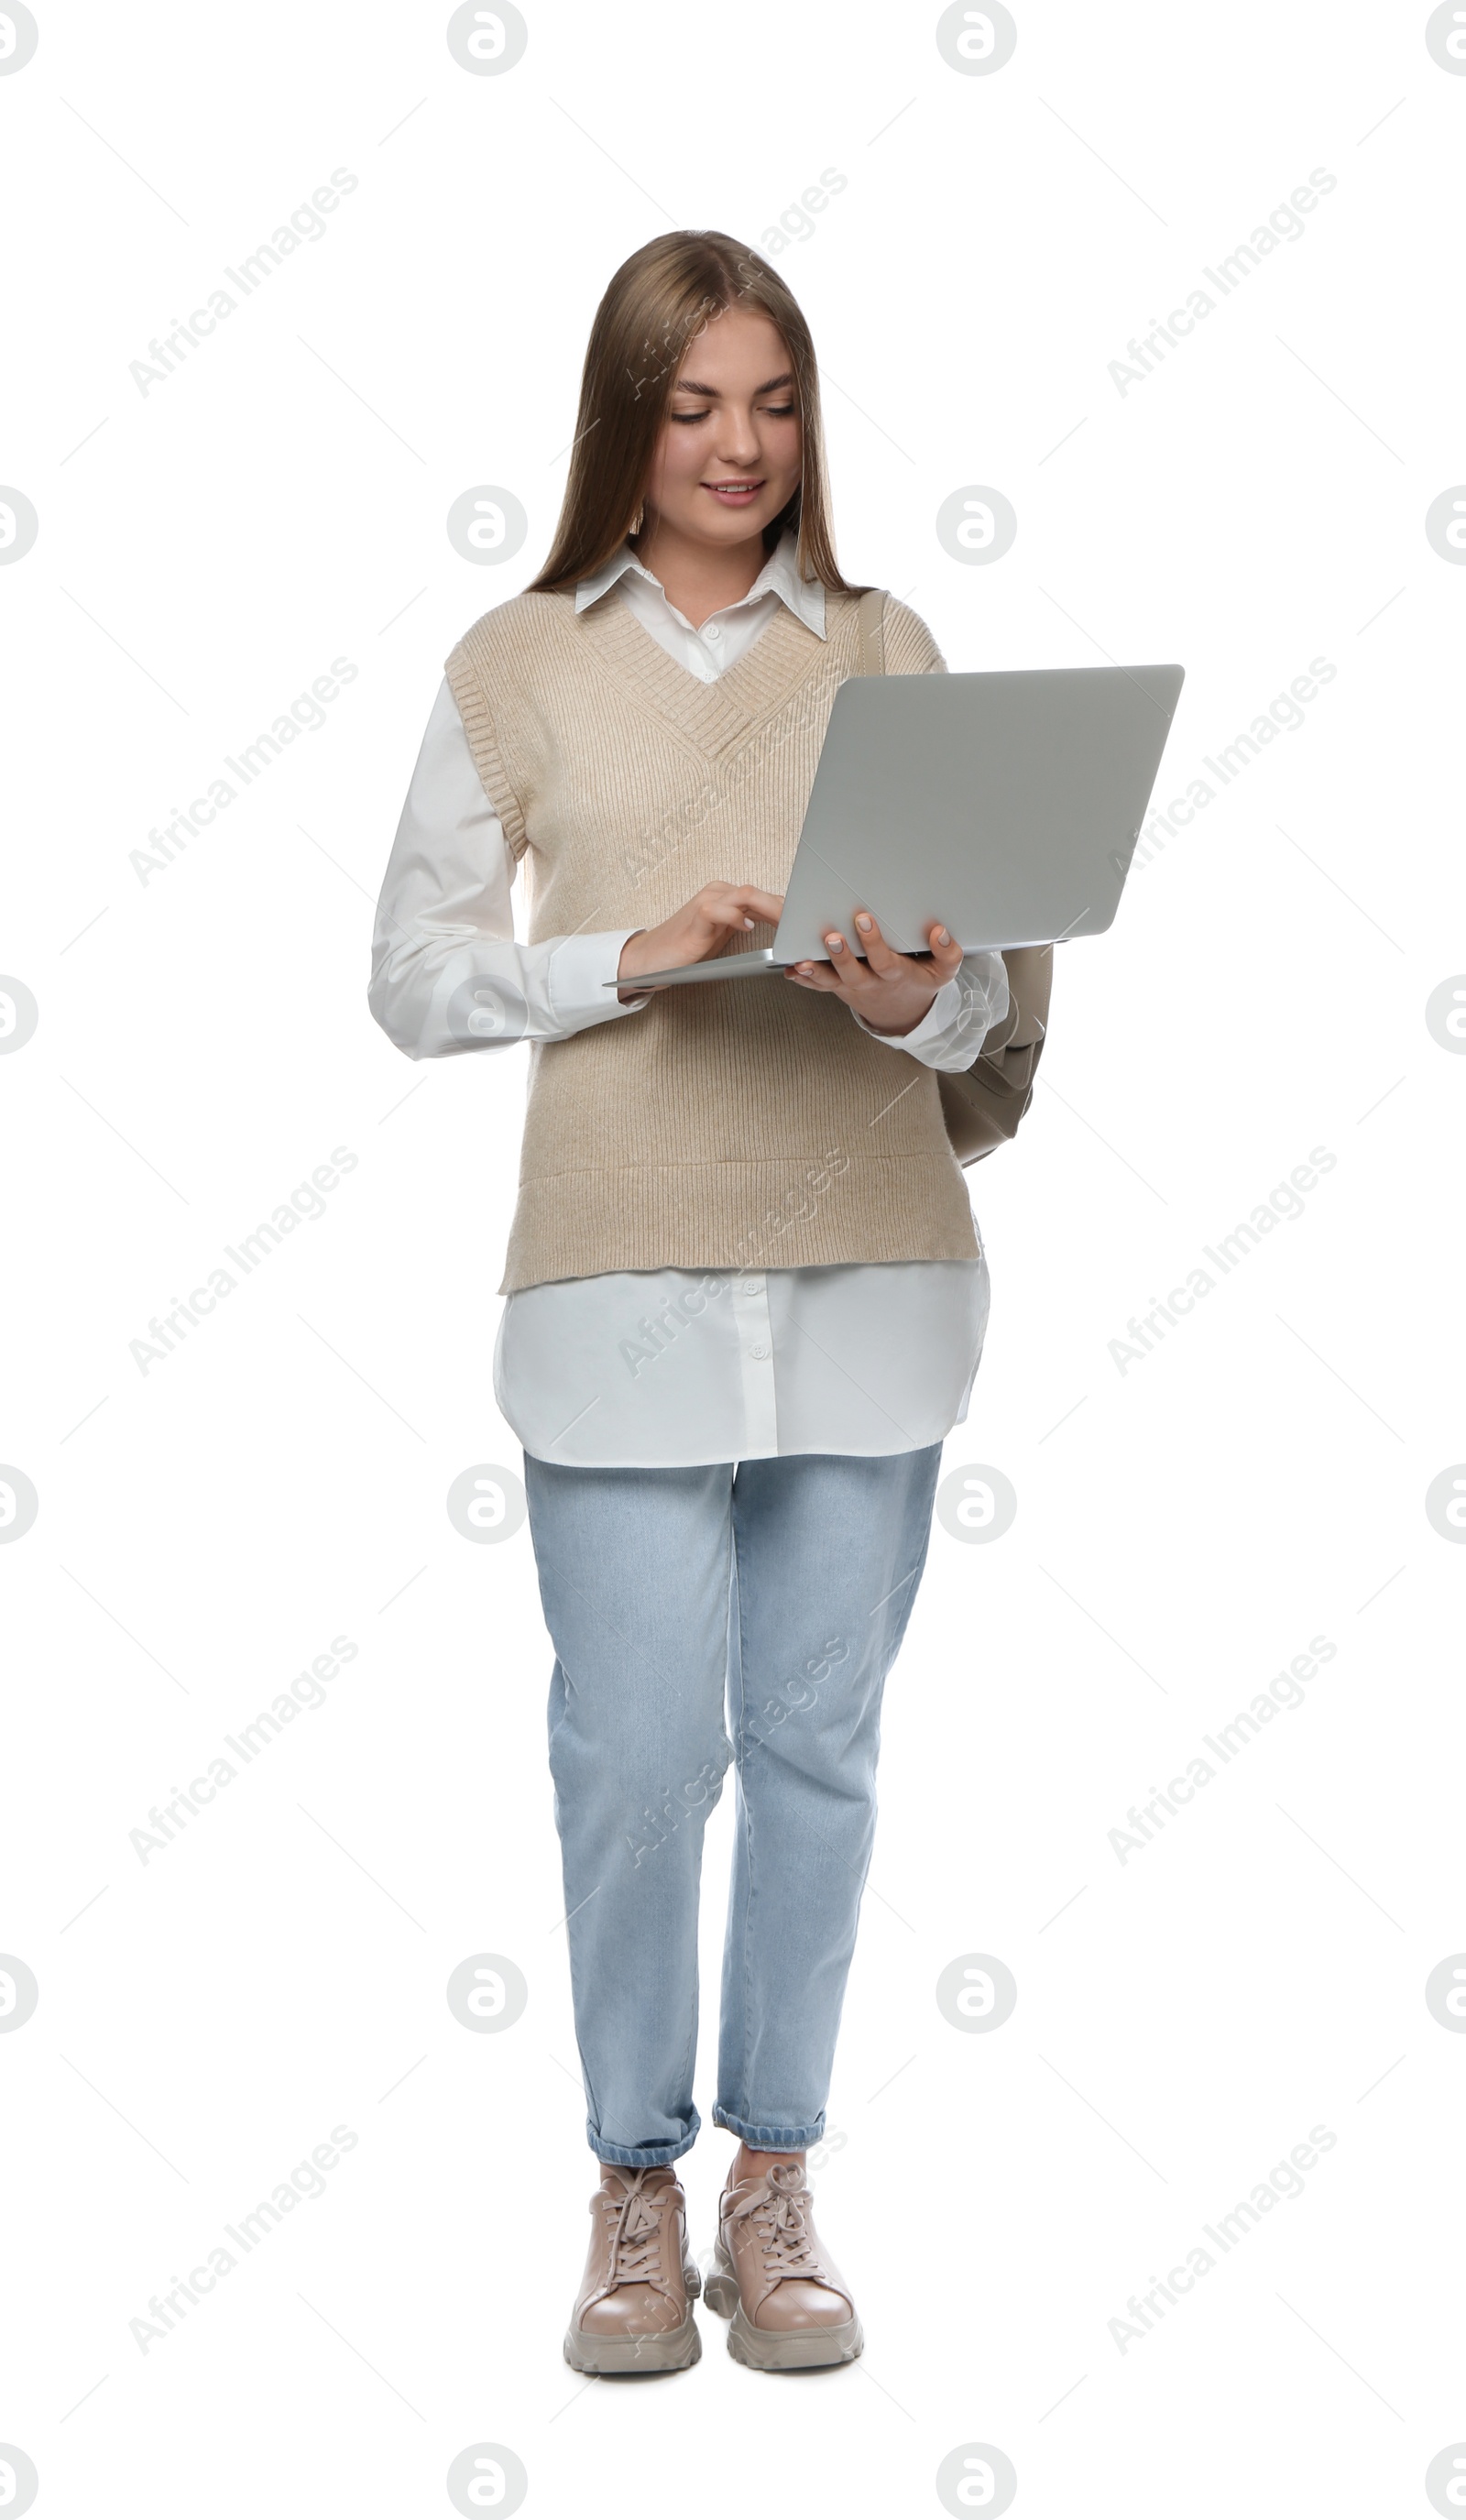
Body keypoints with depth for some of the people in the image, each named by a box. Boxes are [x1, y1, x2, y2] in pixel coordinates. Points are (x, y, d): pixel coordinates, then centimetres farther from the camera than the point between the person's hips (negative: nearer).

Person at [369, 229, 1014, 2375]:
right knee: (635, 1751, -2)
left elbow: (981, 981, 9)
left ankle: (776, 2181, 21)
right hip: (623, 1276, -2)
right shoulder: (519, 666, 6)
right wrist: (635, 957, -11)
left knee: (816, 1743, 7)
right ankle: (637, 2184, 17)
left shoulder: (886, 652, 10)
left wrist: (908, 1001, -14)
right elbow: (414, 976, 4)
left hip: (867, 1266, 2)